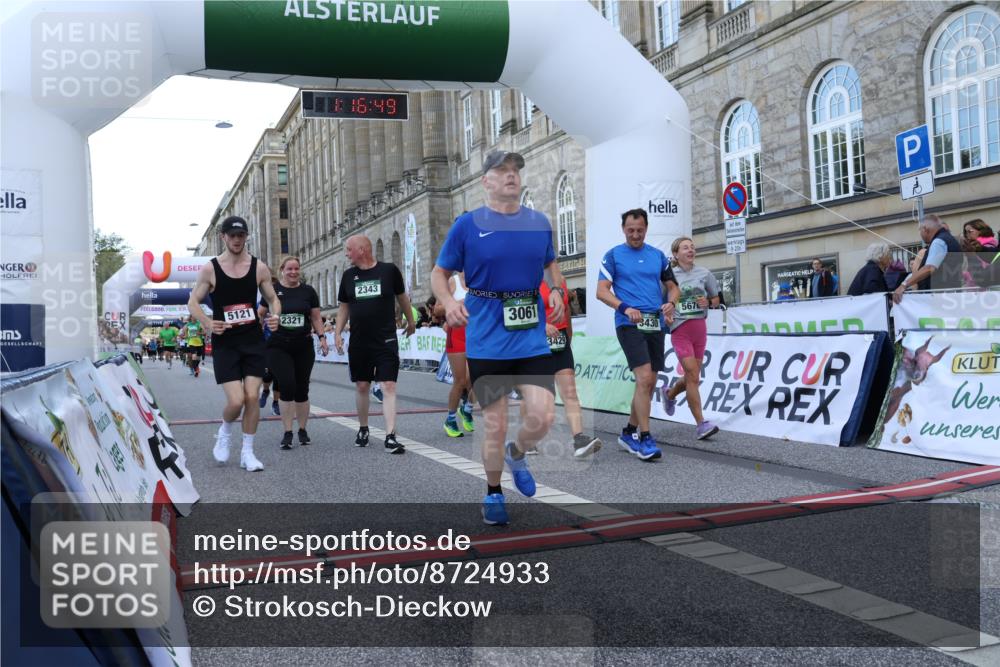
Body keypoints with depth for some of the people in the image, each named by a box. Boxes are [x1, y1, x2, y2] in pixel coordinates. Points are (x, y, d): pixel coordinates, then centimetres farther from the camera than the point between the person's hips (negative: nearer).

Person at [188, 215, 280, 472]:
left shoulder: (259, 267, 2)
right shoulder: (210, 269, -4)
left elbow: (273, 299, 10)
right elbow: (193, 302, 2)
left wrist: (275, 316, -13)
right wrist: (208, 323, -18)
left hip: (253, 340, 2)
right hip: (225, 343, -2)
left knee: (252, 396, -1)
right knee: (236, 400, -10)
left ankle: (247, 452, 14)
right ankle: (225, 432, 24)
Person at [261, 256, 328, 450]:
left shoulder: (308, 291, 7)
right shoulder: (272, 290, 1)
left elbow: (316, 317, 10)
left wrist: (322, 337, -1)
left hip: (304, 347, 2)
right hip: (278, 348, -2)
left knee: (302, 389, 7)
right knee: (287, 386, -11)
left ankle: (303, 430, 20)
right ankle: (287, 432, -2)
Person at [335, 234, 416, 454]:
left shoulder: (389, 270, -5)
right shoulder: (348, 276, 5)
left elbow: (401, 296, 11)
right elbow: (344, 307, 15)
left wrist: (410, 320, 21)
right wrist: (338, 332, 4)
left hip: (386, 341, -3)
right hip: (358, 342, 4)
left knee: (389, 386, -10)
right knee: (362, 386, 12)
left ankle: (390, 437, -11)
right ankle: (363, 429, 30)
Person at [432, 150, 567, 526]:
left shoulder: (540, 223, 8)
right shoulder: (467, 224, -1)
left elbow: (551, 265, 23)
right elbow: (439, 273, 4)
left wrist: (556, 290, 2)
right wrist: (448, 302, -16)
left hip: (531, 337, 3)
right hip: (486, 341, -2)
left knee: (543, 417, -7)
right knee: (495, 425, 4)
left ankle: (516, 454, 29)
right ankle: (493, 494, 29)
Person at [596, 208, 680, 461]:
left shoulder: (658, 255, 13)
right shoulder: (613, 255, 2)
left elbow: (672, 286, 18)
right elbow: (602, 291, -4)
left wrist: (671, 302, -5)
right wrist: (624, 308, -21)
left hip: (655, 324, 5)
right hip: (629, 324, -5)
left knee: (649, 383, 9)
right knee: (644, 377, -17)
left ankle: (630, 432, 23)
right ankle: (644, 438, -11)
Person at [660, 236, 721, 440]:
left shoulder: (704, 273, 7)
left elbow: (716, 300, 15)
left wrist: (708, 302, -6)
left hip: (700, 329, 4)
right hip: (680, 329, -4)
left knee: (691, 377, 12)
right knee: (693, 377, -12)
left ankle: (670, 395, 44)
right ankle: (701, 424, -8)